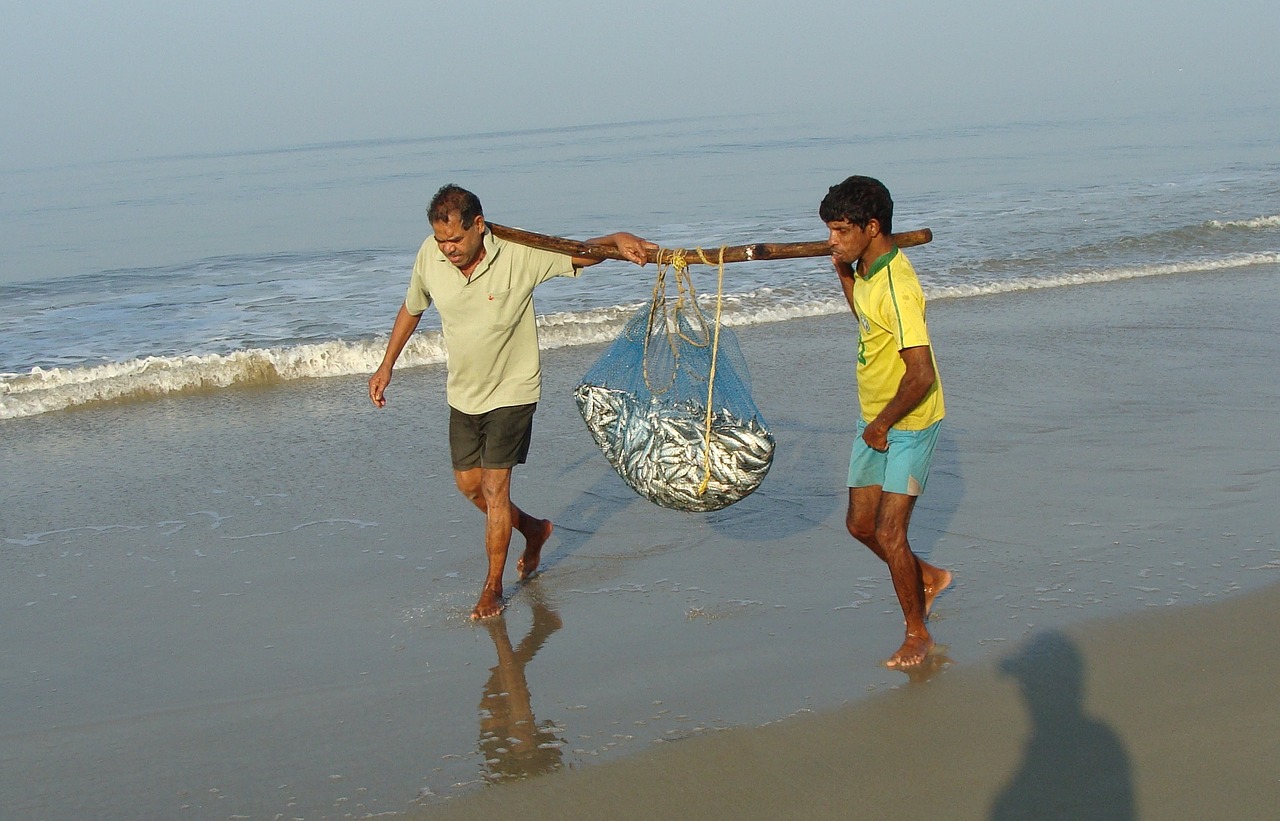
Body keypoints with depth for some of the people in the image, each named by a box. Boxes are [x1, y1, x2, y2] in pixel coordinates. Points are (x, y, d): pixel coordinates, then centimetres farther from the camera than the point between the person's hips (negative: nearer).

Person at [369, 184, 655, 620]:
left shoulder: (519, 254, -23)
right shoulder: (430, 256, -13)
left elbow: (580, 254, -12)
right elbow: (411, 309, 6)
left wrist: (618, 239, -33)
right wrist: (386, 366, 12)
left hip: (511, 391, -5)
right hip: (462, 393, 5)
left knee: (494, 487, -7)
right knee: (469, 485, 14)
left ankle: (493, 587, 9)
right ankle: (533, 529, 40)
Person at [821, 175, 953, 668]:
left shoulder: (896, 287, -27)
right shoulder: (867, 270, 3)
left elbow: (921, 376, -29)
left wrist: (883, 425, -17)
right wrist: (844, 274, 13)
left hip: (907, 424, -9)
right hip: (875, 421, 9)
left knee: (888, 533, -6)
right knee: (860, 524, 13)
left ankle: (917, 634, 12)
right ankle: (929, 578, 36)